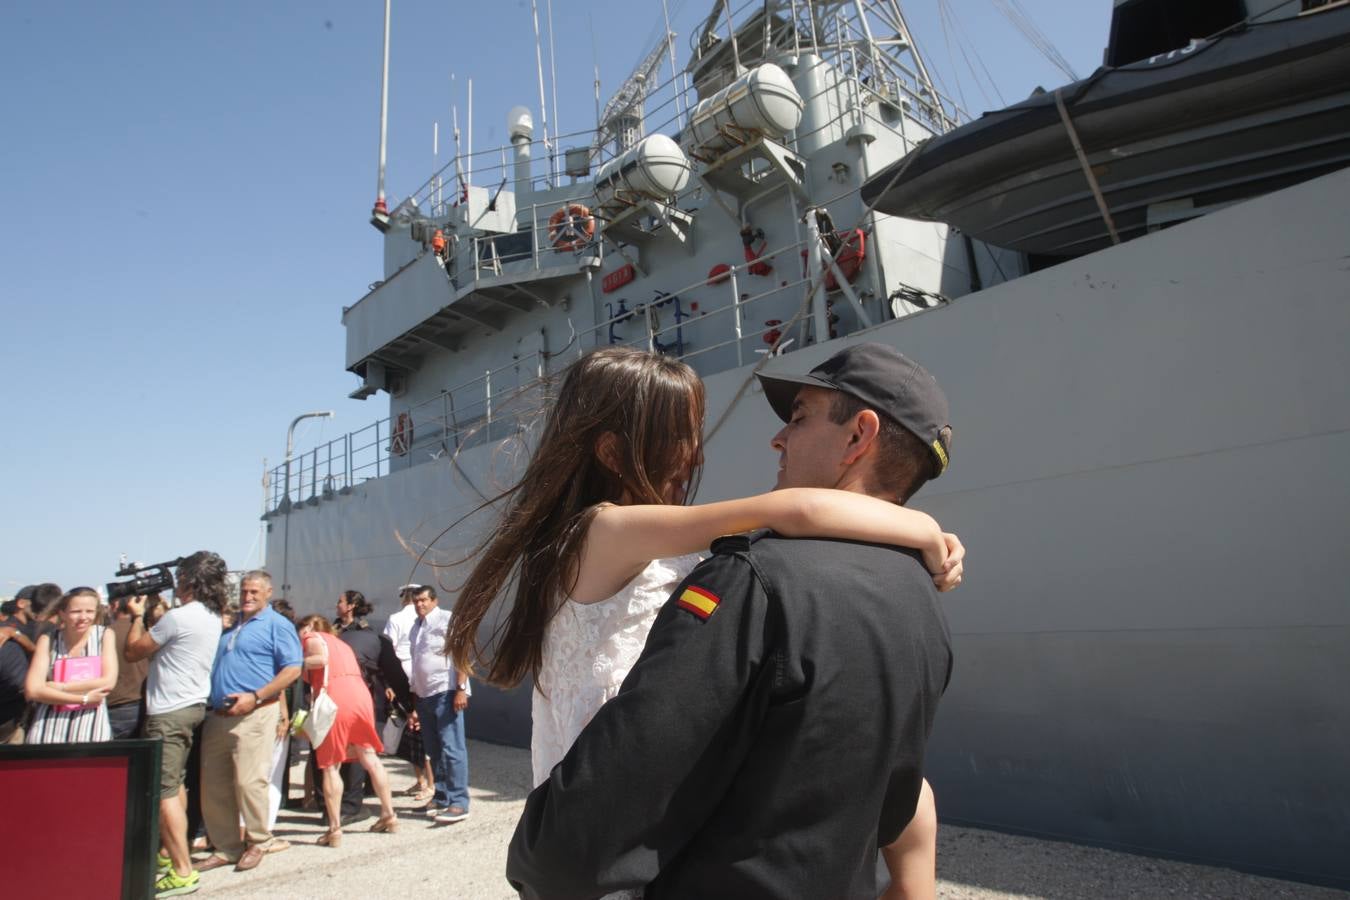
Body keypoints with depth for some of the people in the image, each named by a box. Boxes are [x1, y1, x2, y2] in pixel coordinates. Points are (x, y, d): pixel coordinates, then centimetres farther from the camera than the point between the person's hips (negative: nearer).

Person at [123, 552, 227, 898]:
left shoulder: (179, 616, -20)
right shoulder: (211, 617, 9)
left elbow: (132, 652, -10)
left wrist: (137, 615, 2)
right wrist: (153, 609, 15)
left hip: (169, 712, -10)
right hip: (191, 706, 10)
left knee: (164, 790, -8)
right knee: (175, 784, 21)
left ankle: (183, 872, -9)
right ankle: (169, 852, 33)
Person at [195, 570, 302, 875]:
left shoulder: (277, 625, -2)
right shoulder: (230, 626, 19)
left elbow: (293, 669, -11)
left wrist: (255, 697, -18)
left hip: (253, 714, -7)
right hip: (217, 715, 7)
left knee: (248, 781, -7)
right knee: (213, 786, 9)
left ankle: (258, 841, 12)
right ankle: (227, 847, 21)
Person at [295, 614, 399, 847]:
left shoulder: (312, 637, 10)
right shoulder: (340, 643, 31)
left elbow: (321, 658, -11)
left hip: (335, 697, -7)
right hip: (361, 694, 7)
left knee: (330, 765, 3)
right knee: (369, 758, 15)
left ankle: (335, 829, 3)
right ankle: (389, 816, 20)